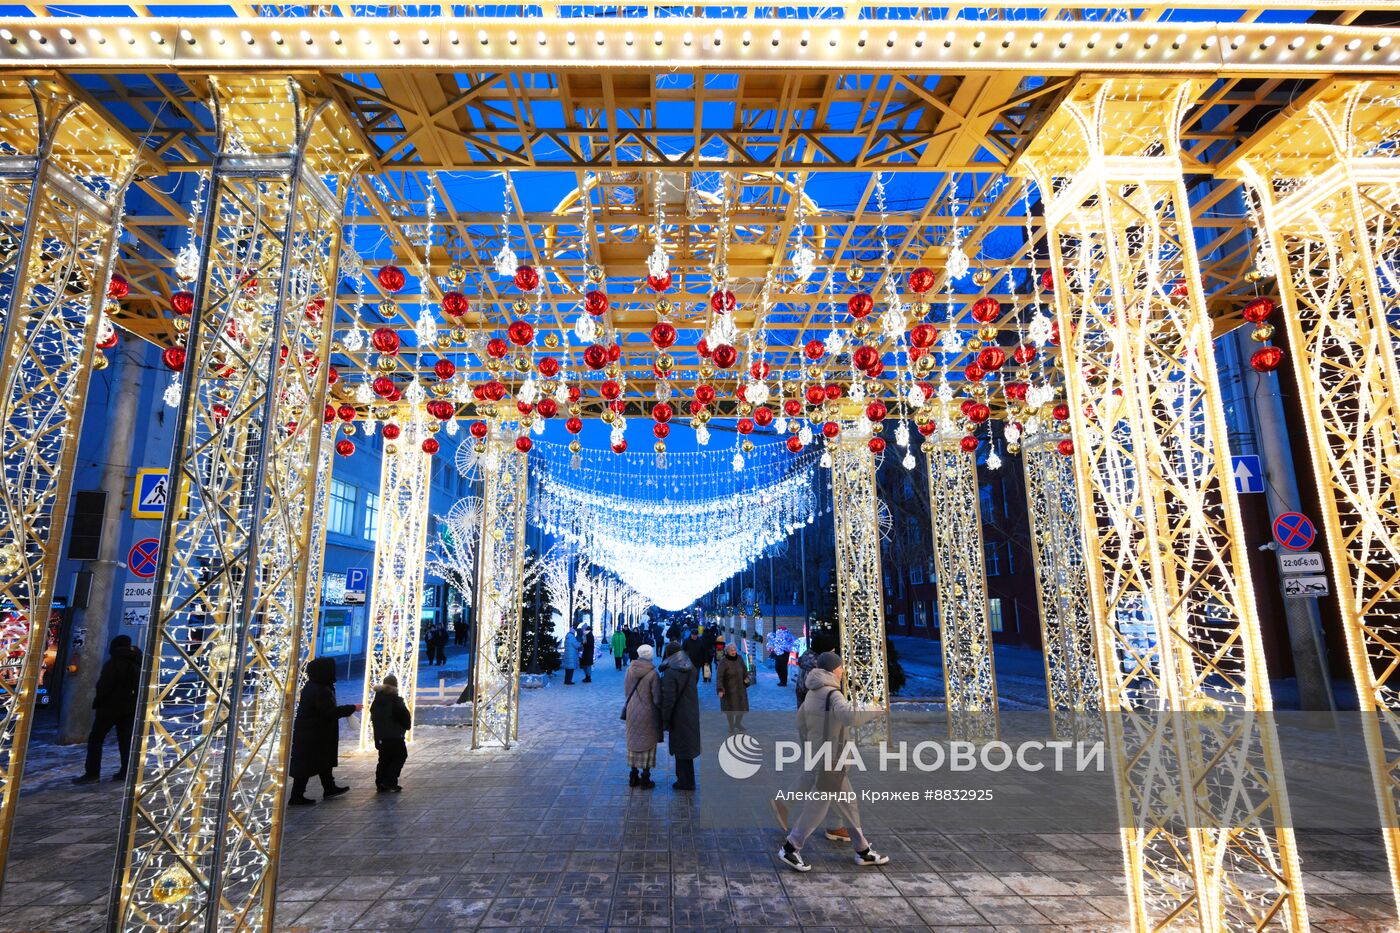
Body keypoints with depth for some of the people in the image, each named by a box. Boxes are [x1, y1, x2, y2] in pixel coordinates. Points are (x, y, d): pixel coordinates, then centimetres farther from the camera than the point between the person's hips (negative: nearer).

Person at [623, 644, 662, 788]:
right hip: (648, 713, -4)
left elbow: (626, 692, 5)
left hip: (632, 712, 4)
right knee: (647, 744, 8)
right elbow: (657, 699, -13)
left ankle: (633, 776, 25)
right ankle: (645, 778, 13)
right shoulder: (653, 674, -18)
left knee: (633, 742, 16)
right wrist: (660, 712, 3)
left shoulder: (630, 670, -5)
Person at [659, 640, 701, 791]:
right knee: (686, 746, 19)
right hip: (692, 714, 7)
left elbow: (668, 699, -21)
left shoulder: (670, 673, -21)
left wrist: (665, 719, -12)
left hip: (679, 716, -7)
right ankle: (684, 778, 33)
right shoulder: (691, 669, 1)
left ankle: (686, 782, 17)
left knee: (681, 749, 6)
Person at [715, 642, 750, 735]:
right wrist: (720, 689, -30)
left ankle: (738, 723, 38)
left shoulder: (739, 658, -6)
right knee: (731, 707, 6)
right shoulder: (723, 661, -20)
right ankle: (731, 726, 28)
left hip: (740, 687, 4)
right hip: (729, 688, -4)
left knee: (742, 707, 11)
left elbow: (744, 670, 8)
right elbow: (719, 676, -23)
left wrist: (746, 678, -10)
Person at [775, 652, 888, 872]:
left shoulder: (813, 693, 8)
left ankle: (863, 851, 27)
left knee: (848, 804, 18)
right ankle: (790, 849, 10)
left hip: (817, 756, 10)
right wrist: (874, 709, -24)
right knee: (817, 808, 1)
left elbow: (801, 720, 19)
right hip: (829, 760, -10)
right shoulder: (832, 693, -21)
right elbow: (850, 716, -39)